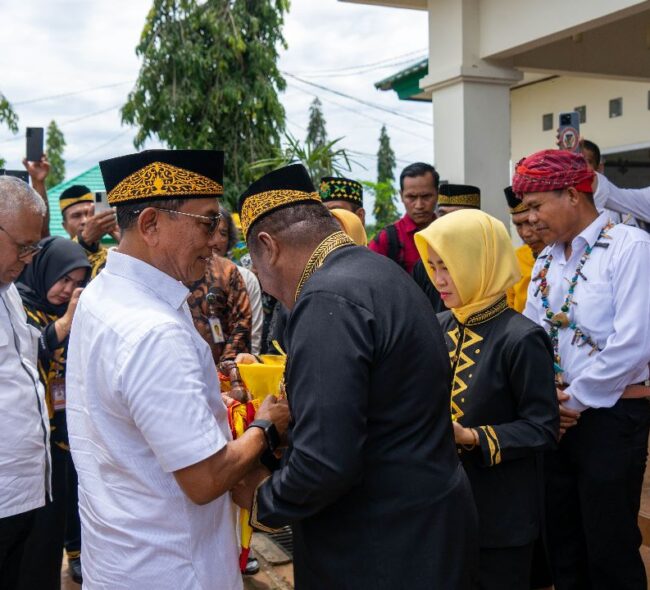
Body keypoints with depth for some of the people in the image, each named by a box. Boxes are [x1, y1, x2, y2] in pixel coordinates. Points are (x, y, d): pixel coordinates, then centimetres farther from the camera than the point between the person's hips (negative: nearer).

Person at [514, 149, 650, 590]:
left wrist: (576, 400, -13)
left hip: (612, 415, -6)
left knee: (610, 551, 4)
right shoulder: (546, 259, 10)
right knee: (561, 542, 16)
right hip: (556, 416, 7)